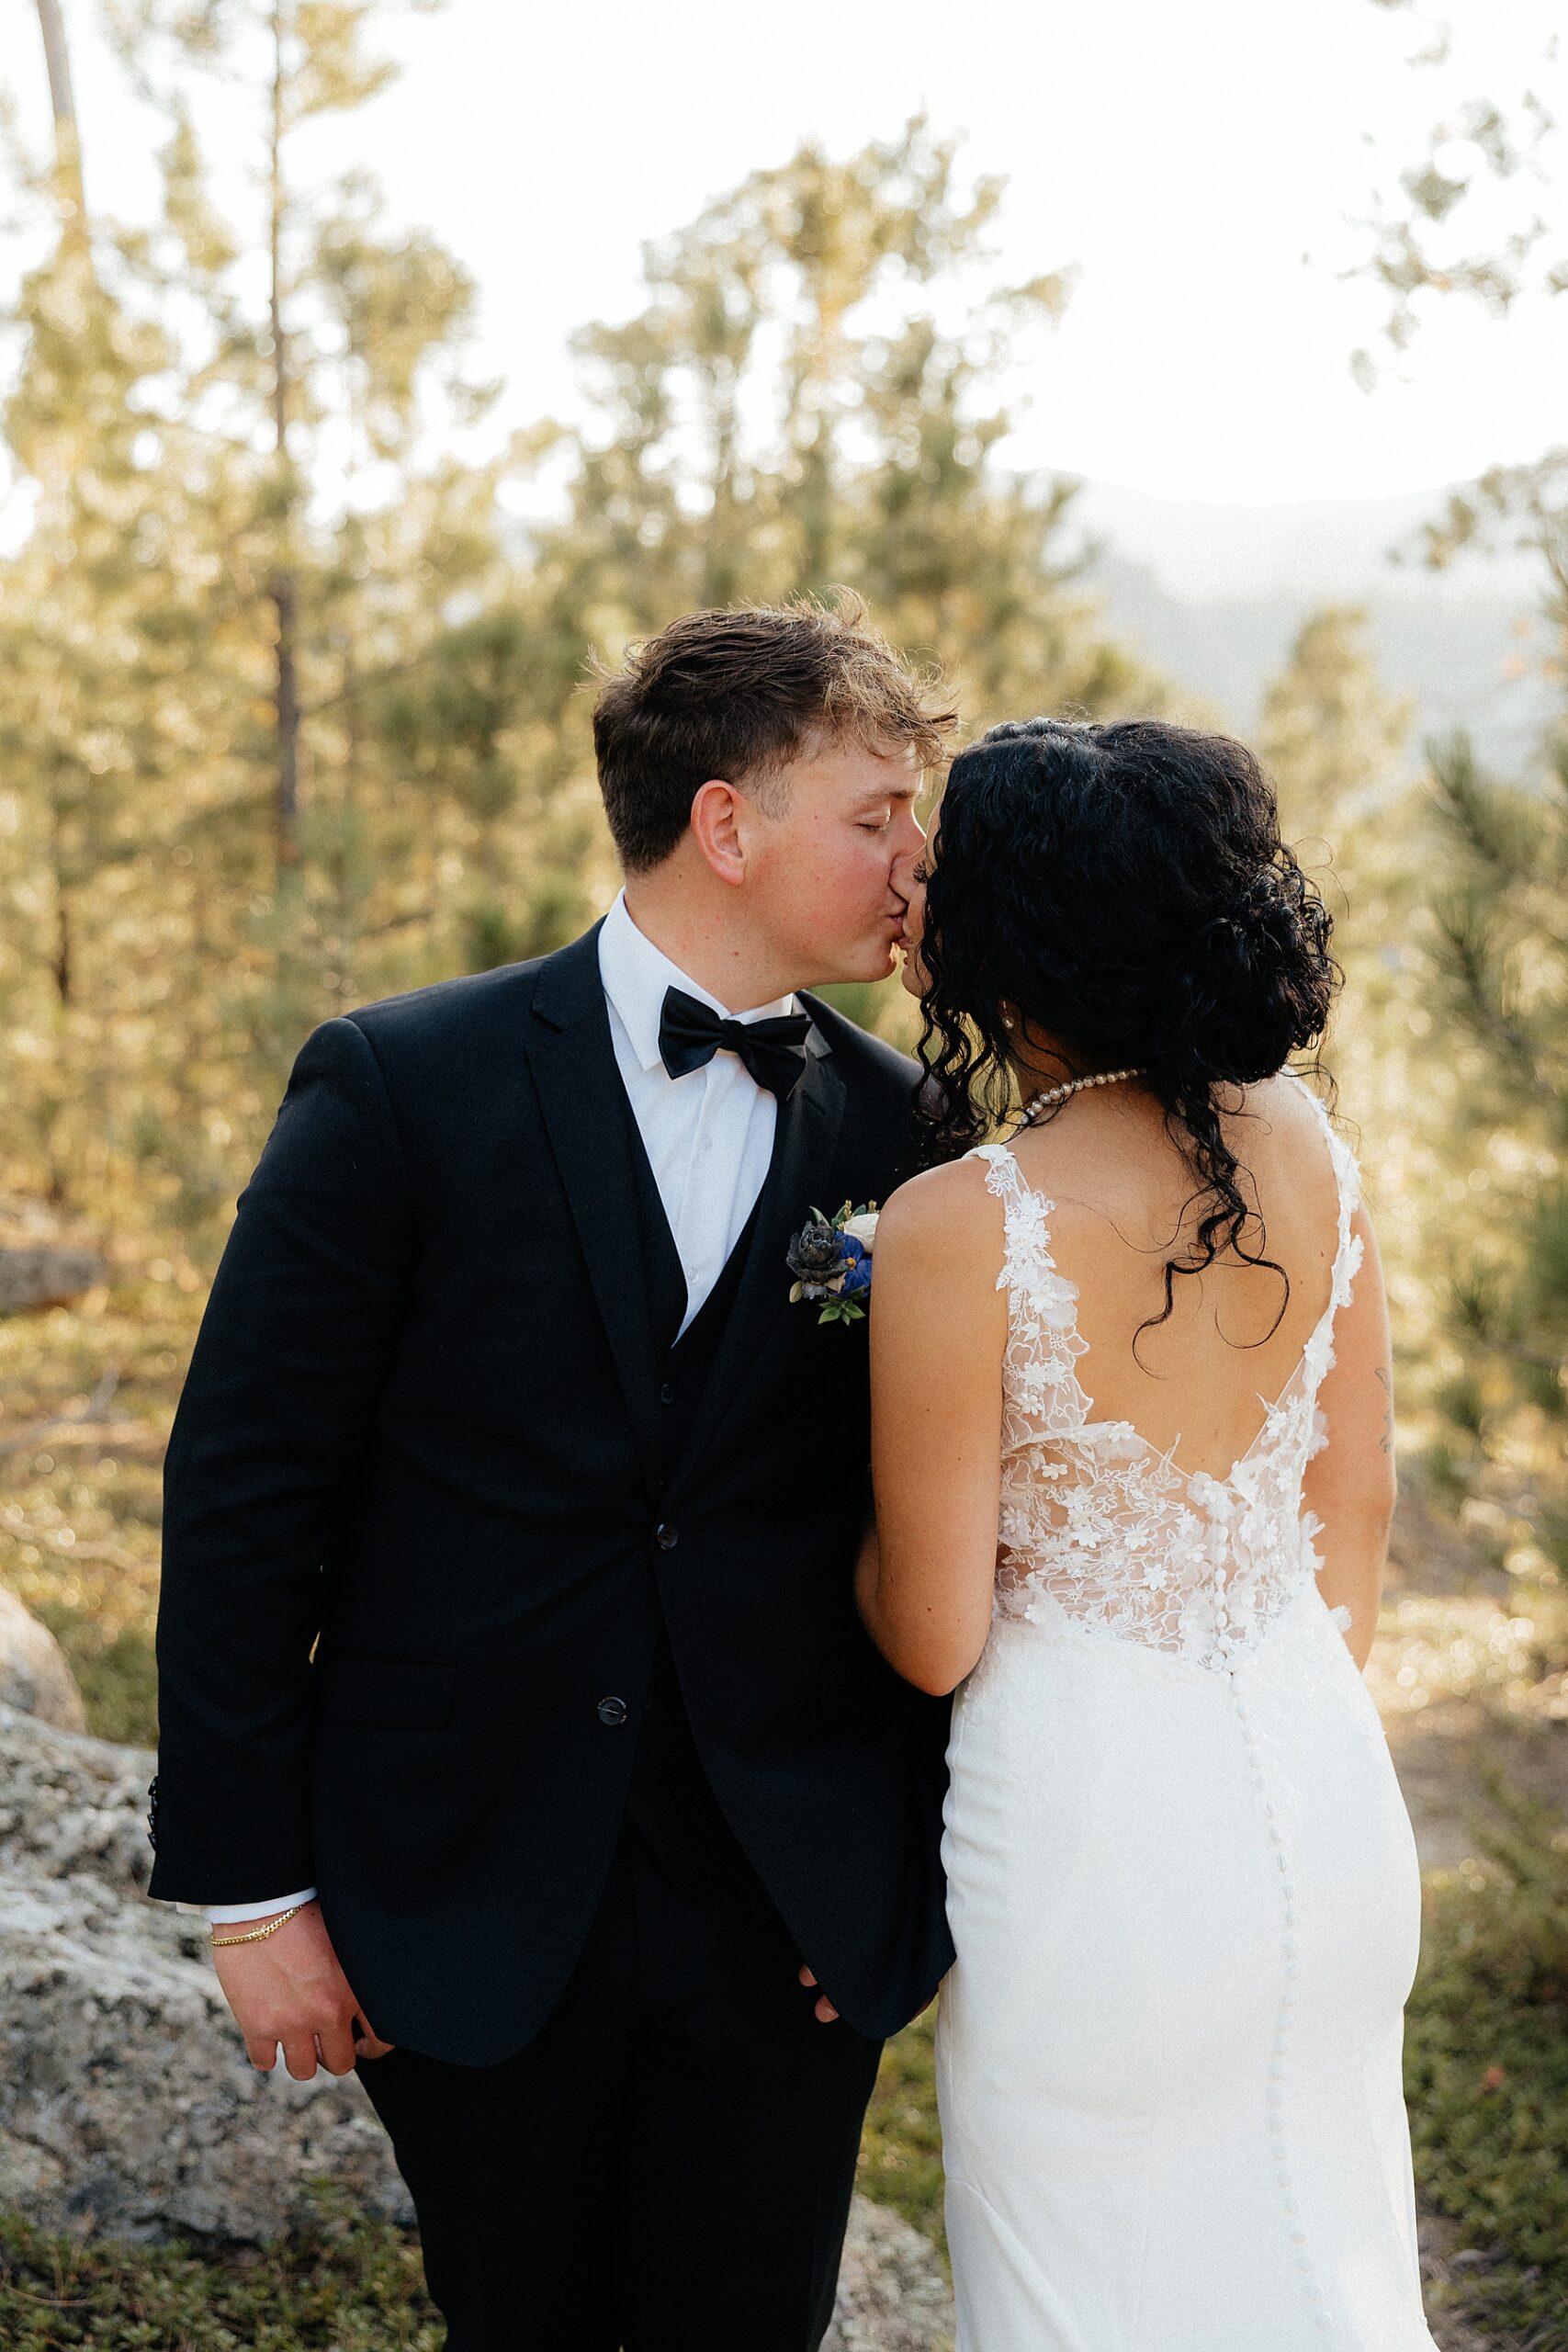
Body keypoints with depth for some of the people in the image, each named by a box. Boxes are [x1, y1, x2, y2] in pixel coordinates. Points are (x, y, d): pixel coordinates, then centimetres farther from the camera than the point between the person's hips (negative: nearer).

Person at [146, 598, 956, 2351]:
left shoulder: (895, 1125, 1)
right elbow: (244, 1497, -6)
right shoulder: (402, 1087, -8)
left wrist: (917, 1859, 0)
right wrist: (251, 1883, -6)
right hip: (471, 1914, -2)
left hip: (786, 1923, 2)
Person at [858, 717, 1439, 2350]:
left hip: (1099, 1824, -5)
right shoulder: (1309, 1152, -4)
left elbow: (934, 1636, -14)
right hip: (1323, 1791, 6)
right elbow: (1356, 1510, 7)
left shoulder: (961, 1226, -22)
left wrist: (857, 1525, 7)